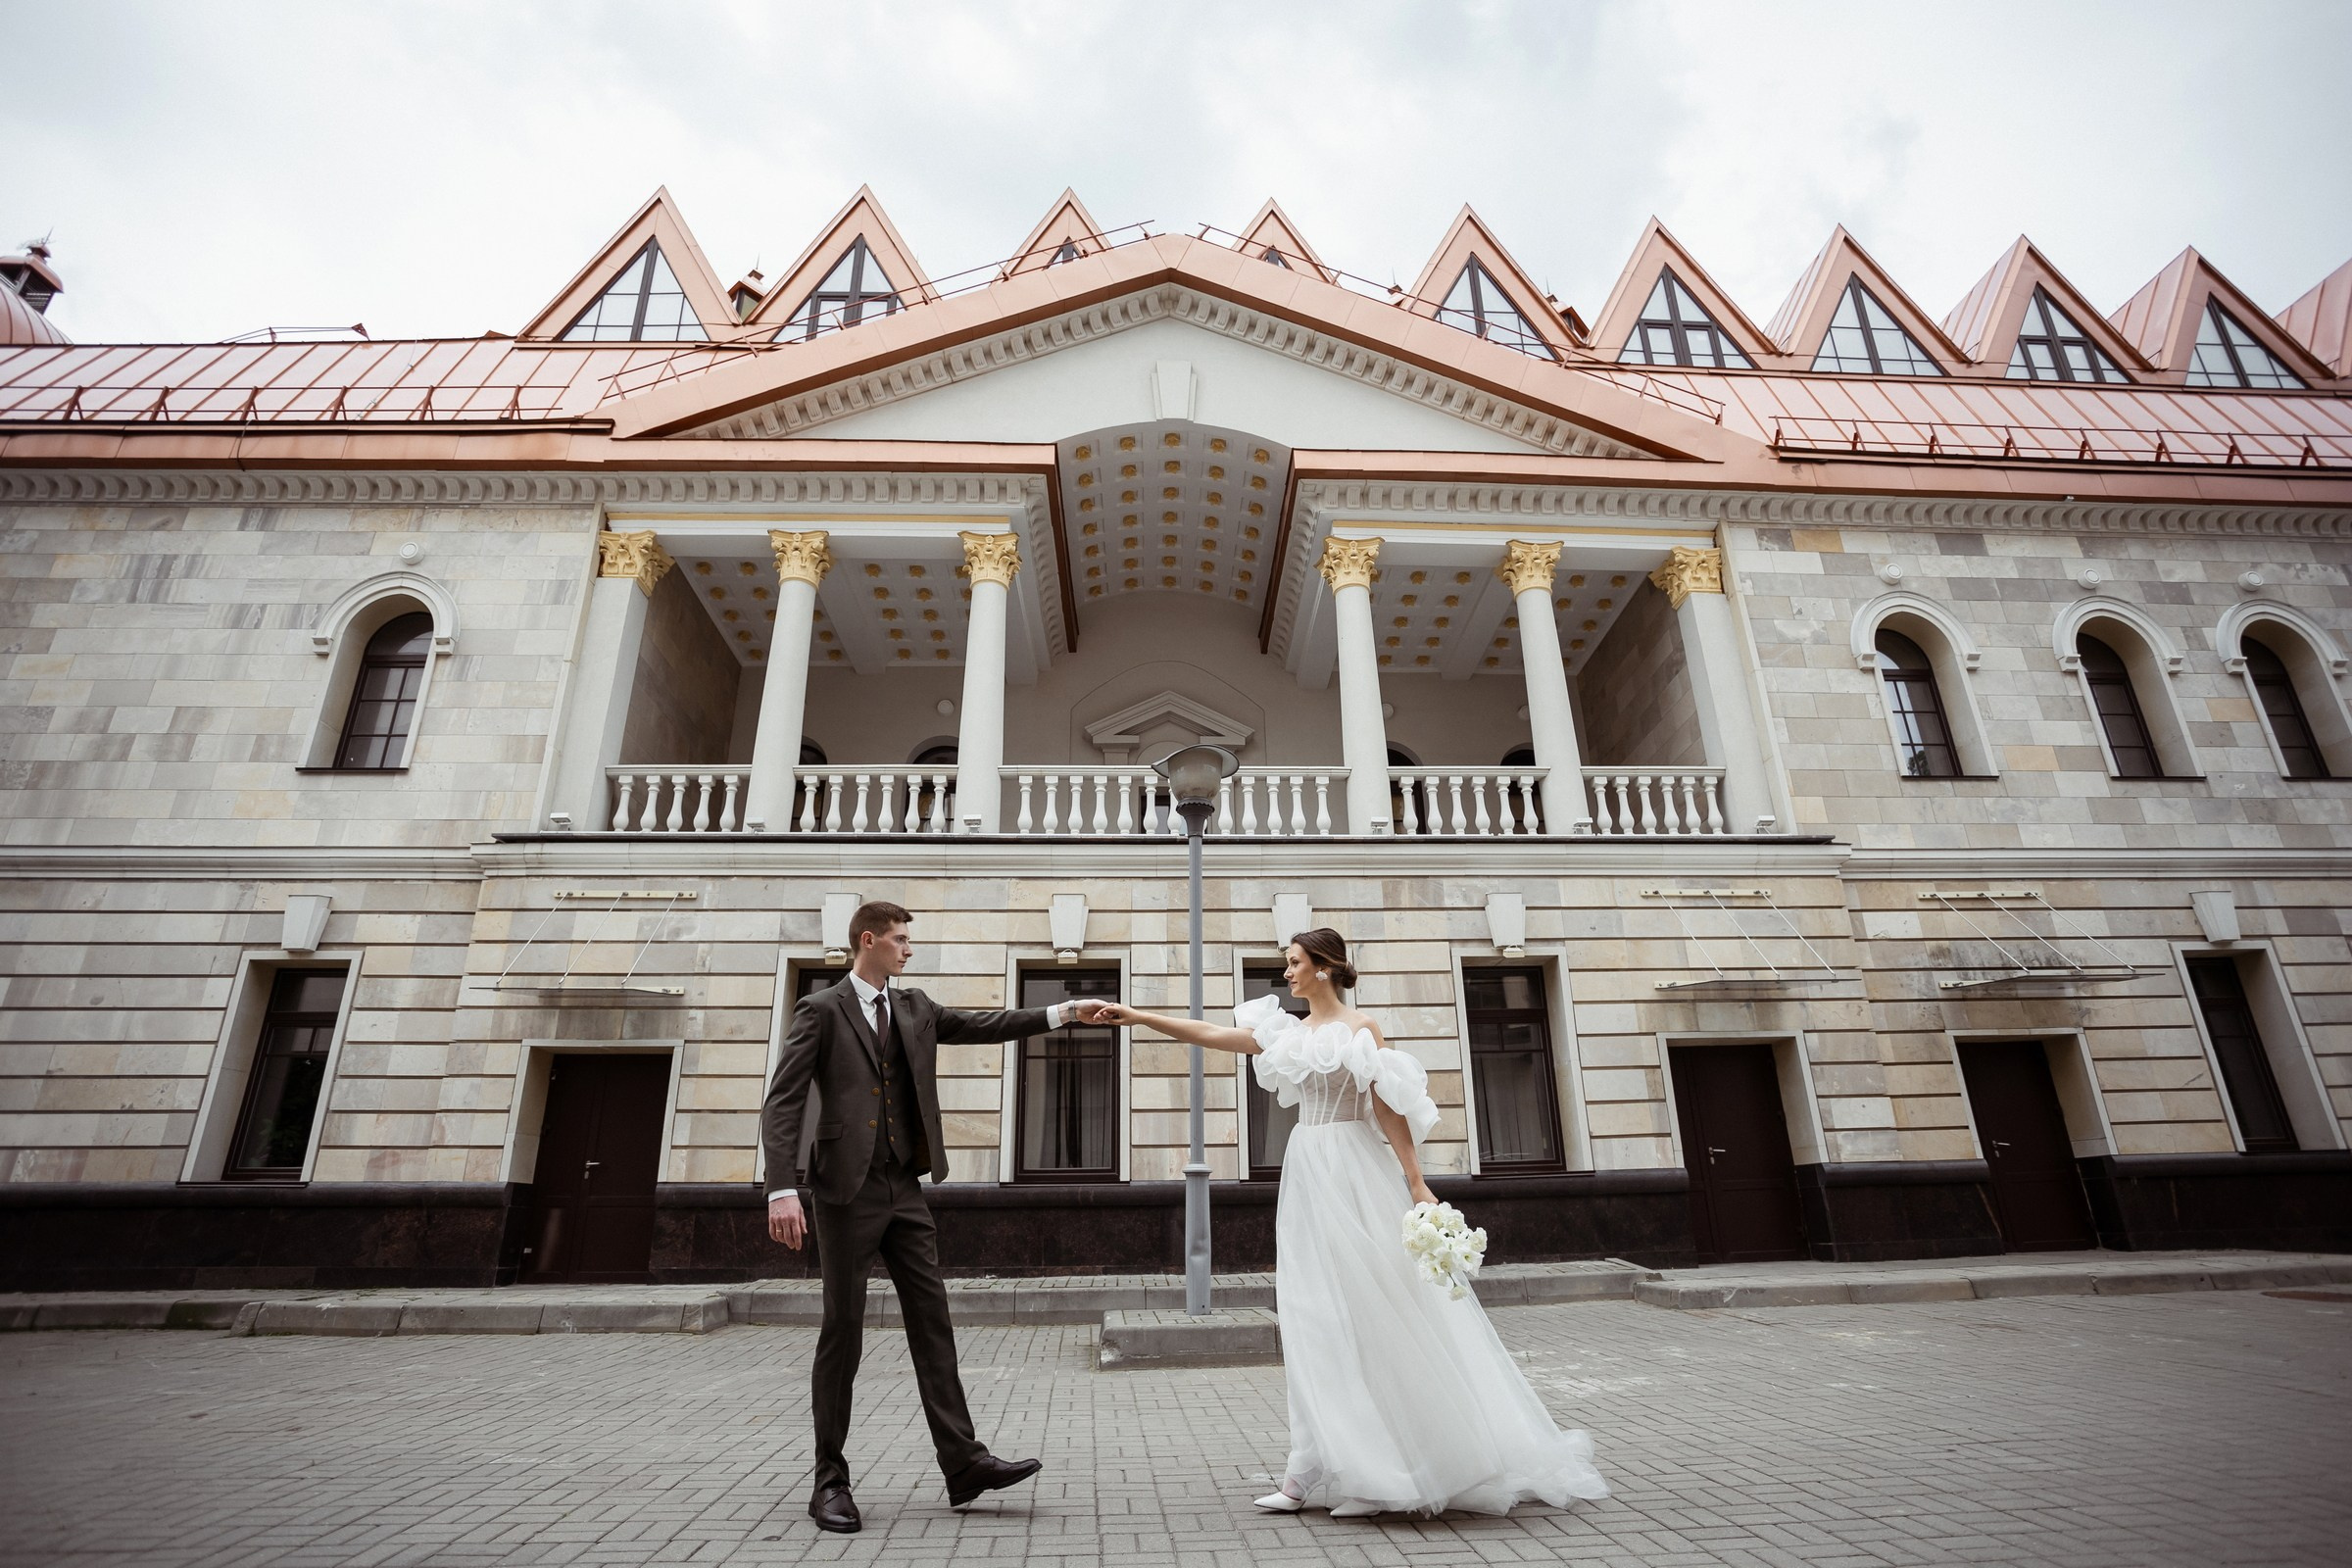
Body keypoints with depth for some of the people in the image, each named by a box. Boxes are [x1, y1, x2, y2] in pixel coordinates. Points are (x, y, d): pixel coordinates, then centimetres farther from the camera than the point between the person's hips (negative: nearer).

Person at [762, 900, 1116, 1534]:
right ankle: (831, 1478, 19)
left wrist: (1062, 1012, 3)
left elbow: (983, 1025, 11)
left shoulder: (914, 1007, 12)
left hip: (904, 1188, 6)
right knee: (843, 1331, 3)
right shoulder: (821, 1010, -5)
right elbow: (783, 1104, -10)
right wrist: (782, 1189, -20)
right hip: (847, 1190, -5)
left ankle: (963, 1462, 11)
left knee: (932, 1322, 6)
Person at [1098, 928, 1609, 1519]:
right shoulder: (1291, 1031, 10)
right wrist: (1138, 1017, 6)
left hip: (1356, 1173, -6)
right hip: (1309, 1173, 6)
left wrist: (1416, 1183, -13)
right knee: (1319, 1316, 8)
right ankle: (1317, 1472, 17)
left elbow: (1389, 1109, -9)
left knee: (1377, 1306, -1)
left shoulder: (1360, 1028, -6)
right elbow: (1211, 1034, 9)